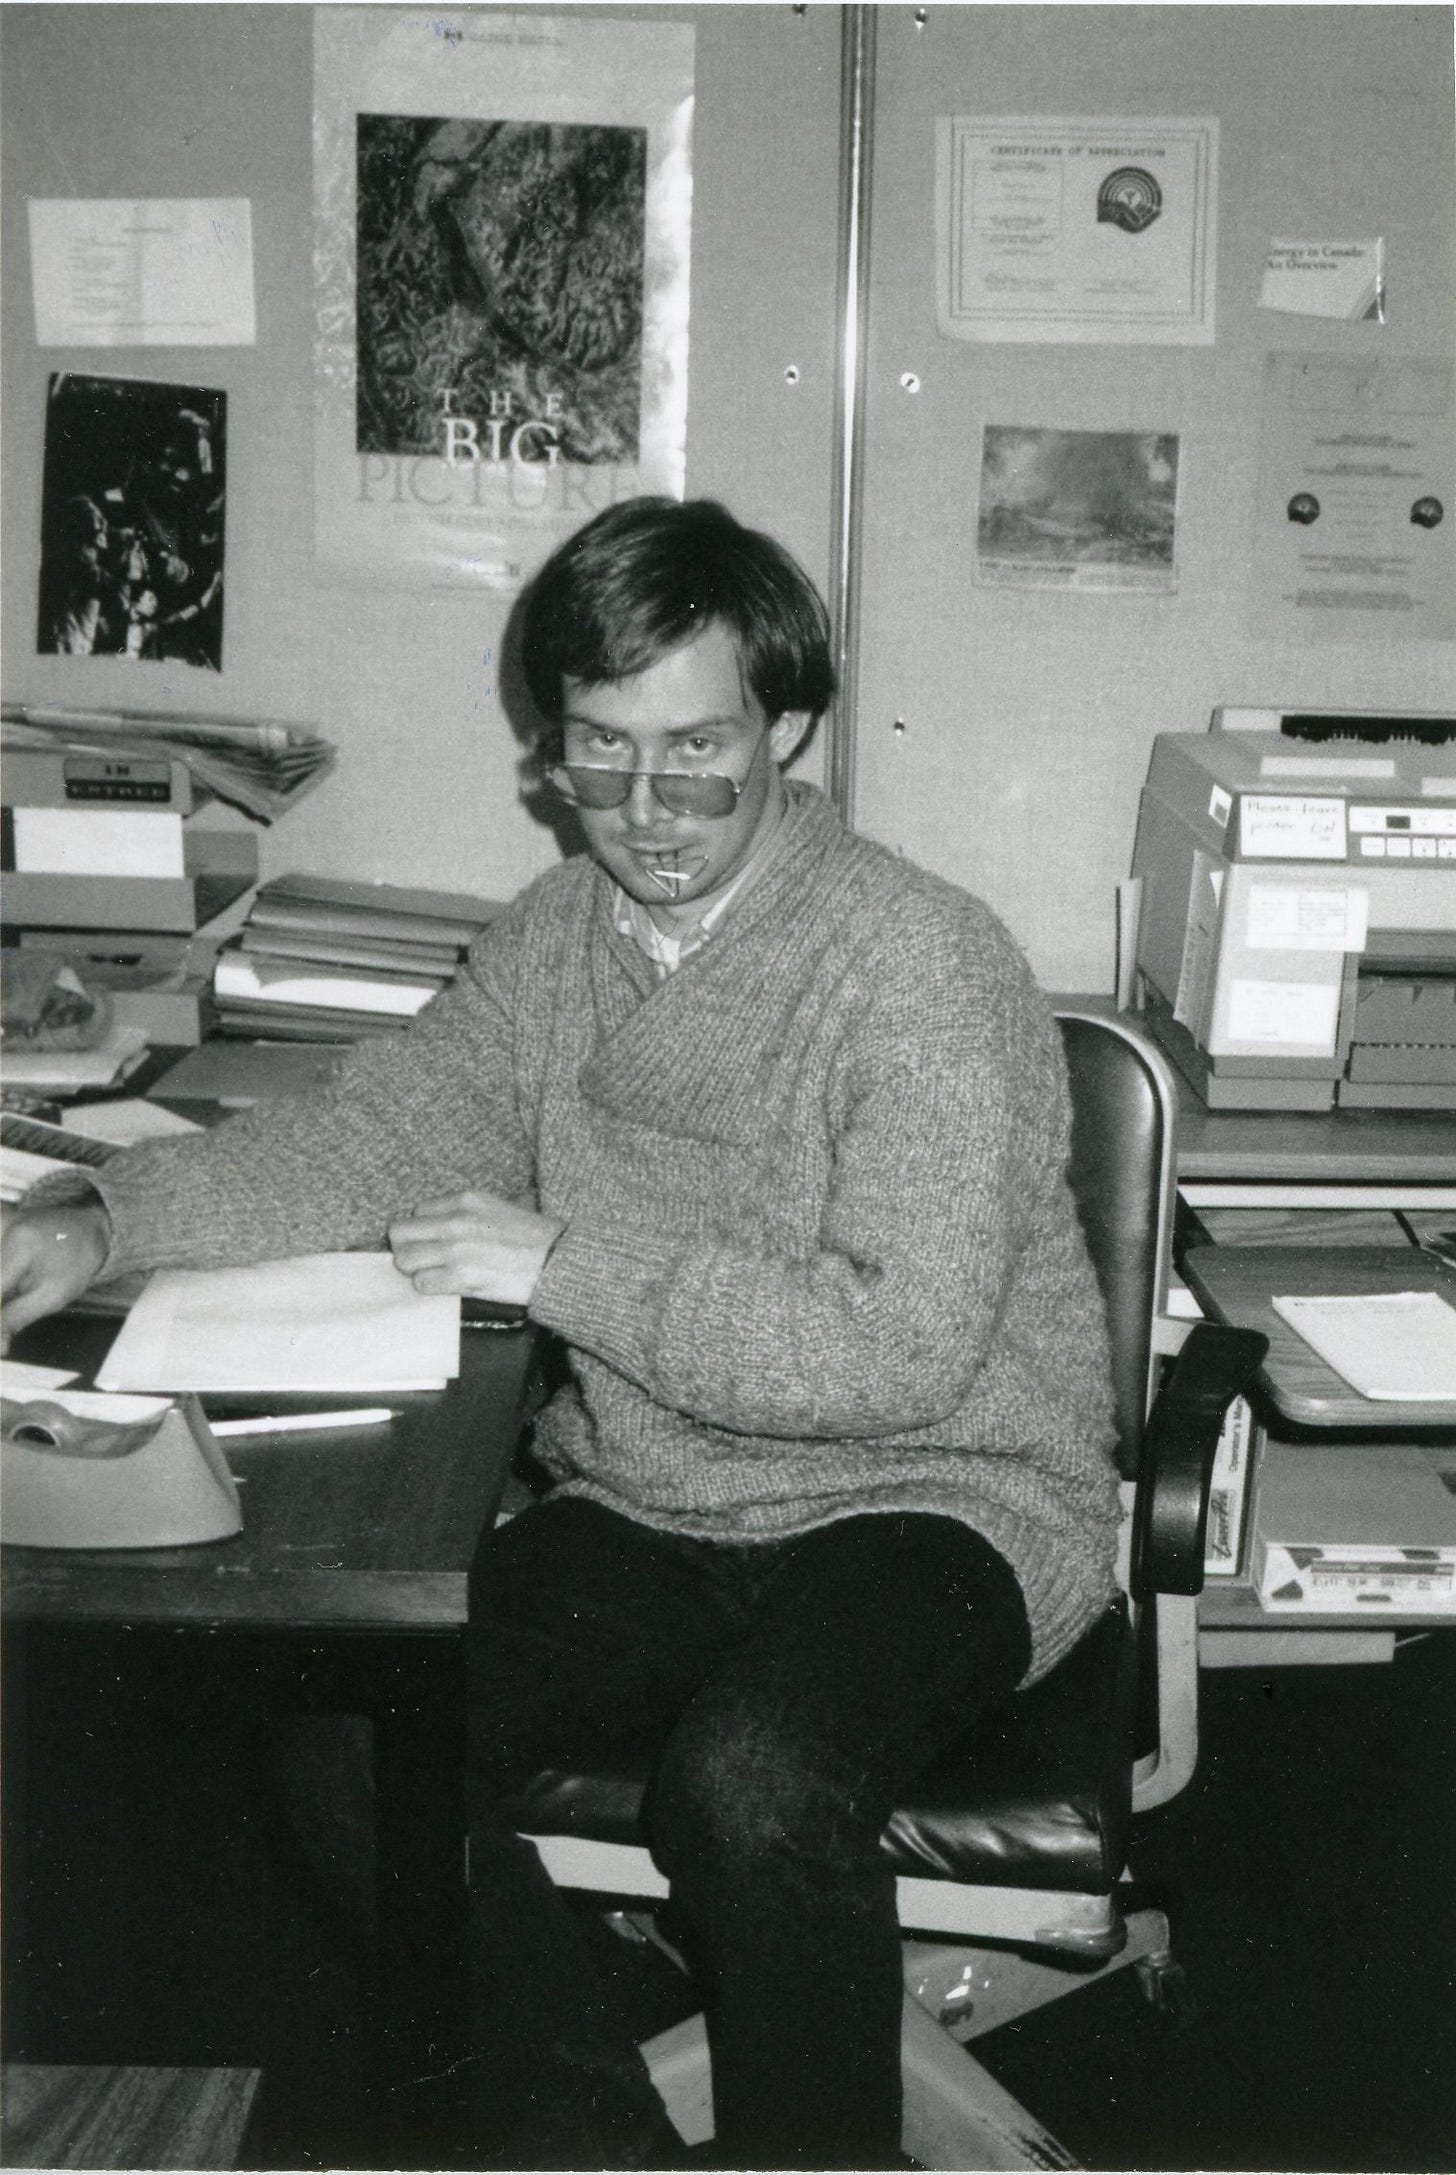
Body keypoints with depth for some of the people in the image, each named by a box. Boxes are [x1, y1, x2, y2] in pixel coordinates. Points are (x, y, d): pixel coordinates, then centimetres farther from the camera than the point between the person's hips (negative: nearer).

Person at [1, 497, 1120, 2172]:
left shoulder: (921, 964, -17)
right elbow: (377, 1130, 7)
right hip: (643, 1512, 6)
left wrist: (568, 1266, -21)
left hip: (926, 1506, -6)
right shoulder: (557, 935, 6)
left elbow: (900, 1347, -23)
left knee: (747, 1784, -34)